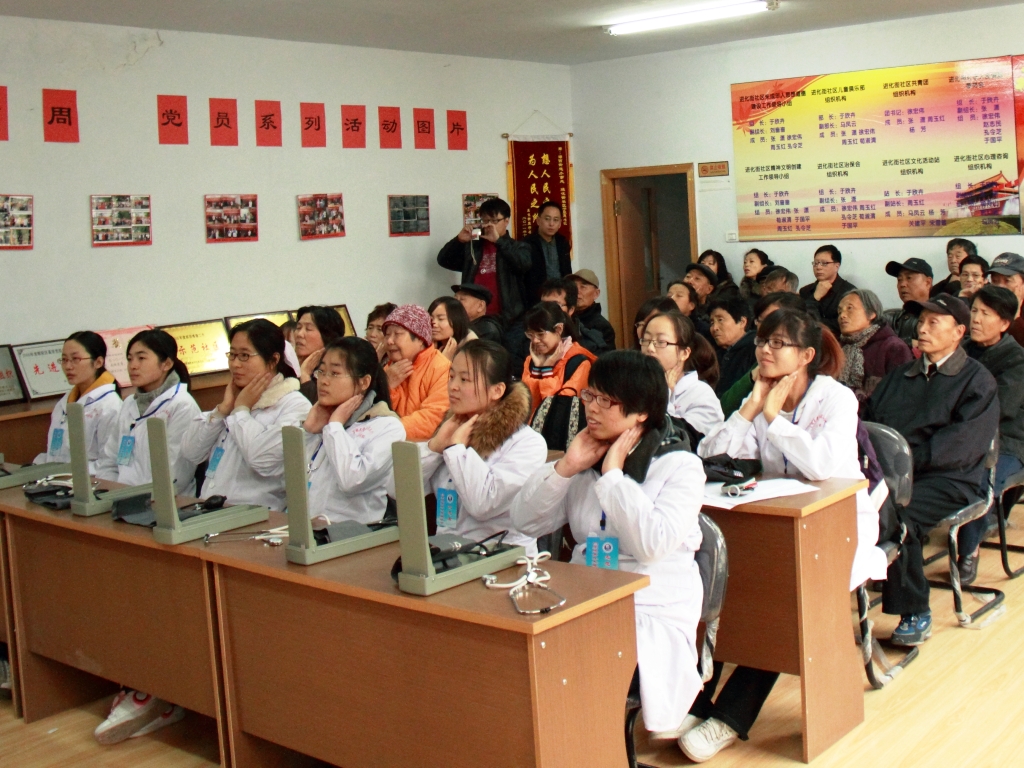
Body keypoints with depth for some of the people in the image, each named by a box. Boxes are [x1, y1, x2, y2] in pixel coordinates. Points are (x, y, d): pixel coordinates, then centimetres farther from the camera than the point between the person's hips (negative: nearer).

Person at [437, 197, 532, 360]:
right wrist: (459, 240, -6)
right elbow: (443, 260, 10)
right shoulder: (472, 248, 15)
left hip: (509, 322, -2)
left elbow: (524, 264, -13)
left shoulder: (517, 247, 8)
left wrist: (498, 241, -15)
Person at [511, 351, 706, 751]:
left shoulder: (681, 466, -4)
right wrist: (565, 467, -5)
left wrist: (612, 474, -14)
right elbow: (525, 522, 7)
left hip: (653, 612, -5)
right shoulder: (587, 458, 13)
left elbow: (652, 544, -21)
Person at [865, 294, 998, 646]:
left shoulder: (977, 380, 5)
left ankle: (915, 613, -16)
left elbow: (962, 445, -9)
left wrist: (906, 459, -16)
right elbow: (869, 420, 17)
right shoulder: (899, 376, 25)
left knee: (896, 515, -34)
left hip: (947, 479, -5)